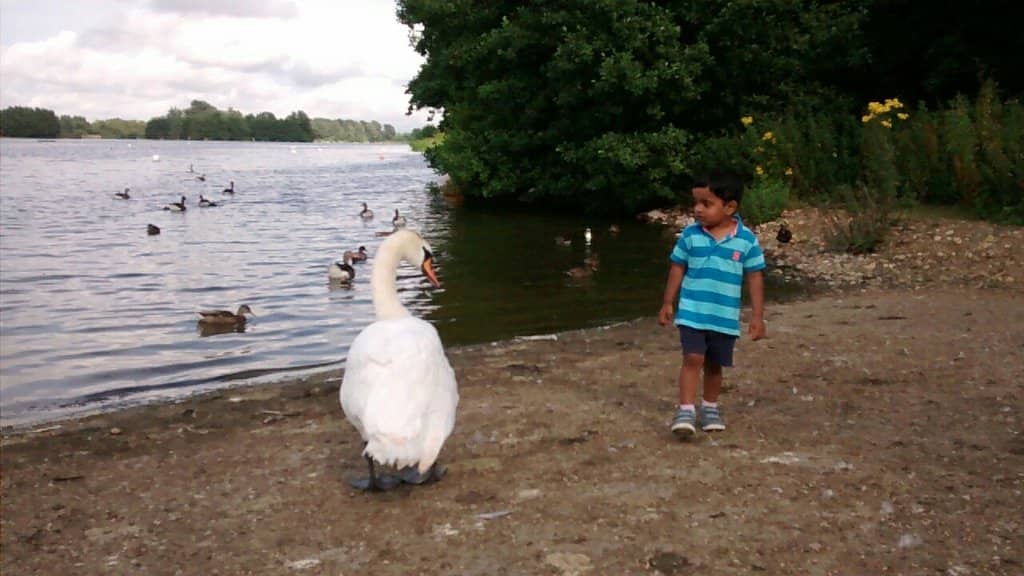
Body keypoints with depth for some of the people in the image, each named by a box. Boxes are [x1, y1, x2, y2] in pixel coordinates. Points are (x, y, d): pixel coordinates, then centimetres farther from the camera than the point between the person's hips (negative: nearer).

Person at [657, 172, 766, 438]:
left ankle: (710, 407, 31)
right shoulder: (690, 235, -4)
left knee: (714, 364, 13)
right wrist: (667, 303, 6)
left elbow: (755, 277, -2)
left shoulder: (746, 239, -7)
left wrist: (757, 315, -2)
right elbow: (678, 268, 5)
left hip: (725, 316, 1)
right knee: (693, 358, -11)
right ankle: (686, 410, -7)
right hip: (692, 312, 0)